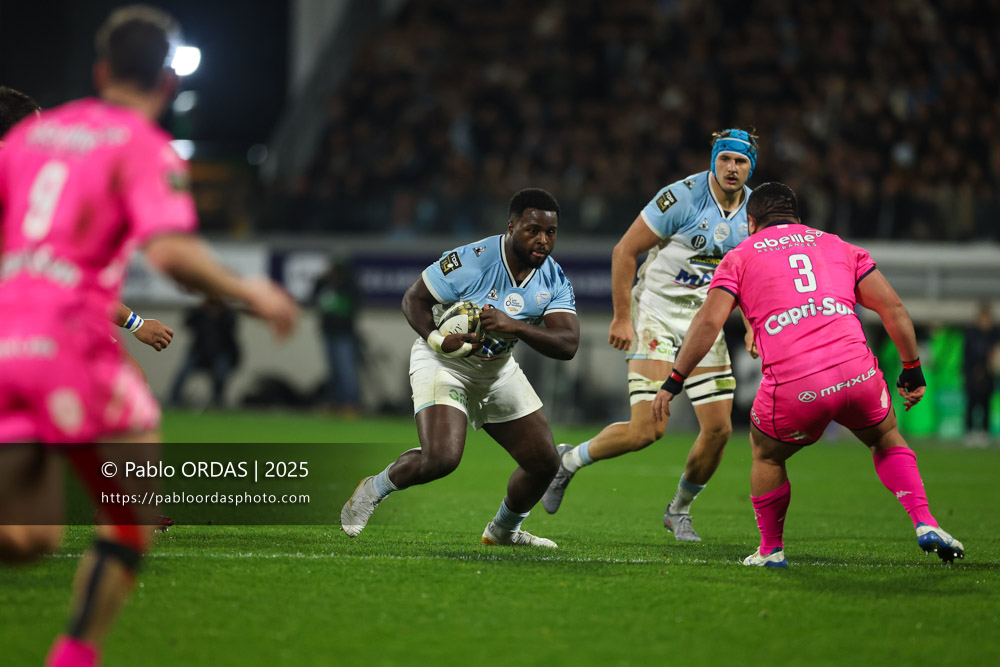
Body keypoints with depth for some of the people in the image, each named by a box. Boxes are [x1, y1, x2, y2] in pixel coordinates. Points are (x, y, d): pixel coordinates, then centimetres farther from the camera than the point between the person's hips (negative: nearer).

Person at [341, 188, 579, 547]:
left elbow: (567, 344, -20)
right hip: (443, 364, -6)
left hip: (497, 369, 6)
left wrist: (514, 326, -35)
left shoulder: (554, 281, -10)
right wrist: (437, 340, -31)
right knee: (441, 458, -27)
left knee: (545, 463, 4)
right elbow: (414, 298, -14)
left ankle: (503, 530, 32)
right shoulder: (471, 261, -25)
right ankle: (375, 488, 3)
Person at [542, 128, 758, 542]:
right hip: (656, 315, -6)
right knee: (648, 428, -16)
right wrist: (621, 318, -13)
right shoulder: (683, 197, -18)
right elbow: (625, 251, -12)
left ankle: (679, 510, 21)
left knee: (719, 429, -3)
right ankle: (569, 461, 10)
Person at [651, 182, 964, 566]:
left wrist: (674, 382, 8)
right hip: (856, 372, 2)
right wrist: (913, 371, 24)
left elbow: (708, 322, 3)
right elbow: (893, 308, 17)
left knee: (766, 456, 26)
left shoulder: (740, 257, 17)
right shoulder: (840, 248, 24)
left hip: (794, 389, -2)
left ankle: (771, 550, 30)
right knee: (887, 441, 28)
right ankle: (924, 524, 15)